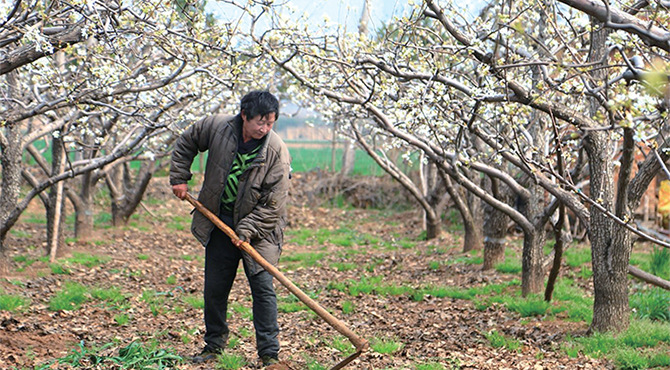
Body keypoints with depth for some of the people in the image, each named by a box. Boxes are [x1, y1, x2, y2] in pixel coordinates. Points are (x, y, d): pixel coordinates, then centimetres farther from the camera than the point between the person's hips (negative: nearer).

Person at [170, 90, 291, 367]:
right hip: (219, 222, 3)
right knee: (214, 288, 11)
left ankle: (270, 354, -3)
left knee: (263, 288, -8)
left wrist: (247, 230, -22)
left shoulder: (276, 152, -19)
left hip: (257, 226, -3)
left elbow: (273, 203, -17)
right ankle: (214, 345, 28)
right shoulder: (216, 127, -11)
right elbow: (185, 144, 9)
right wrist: (179, 178, 3)